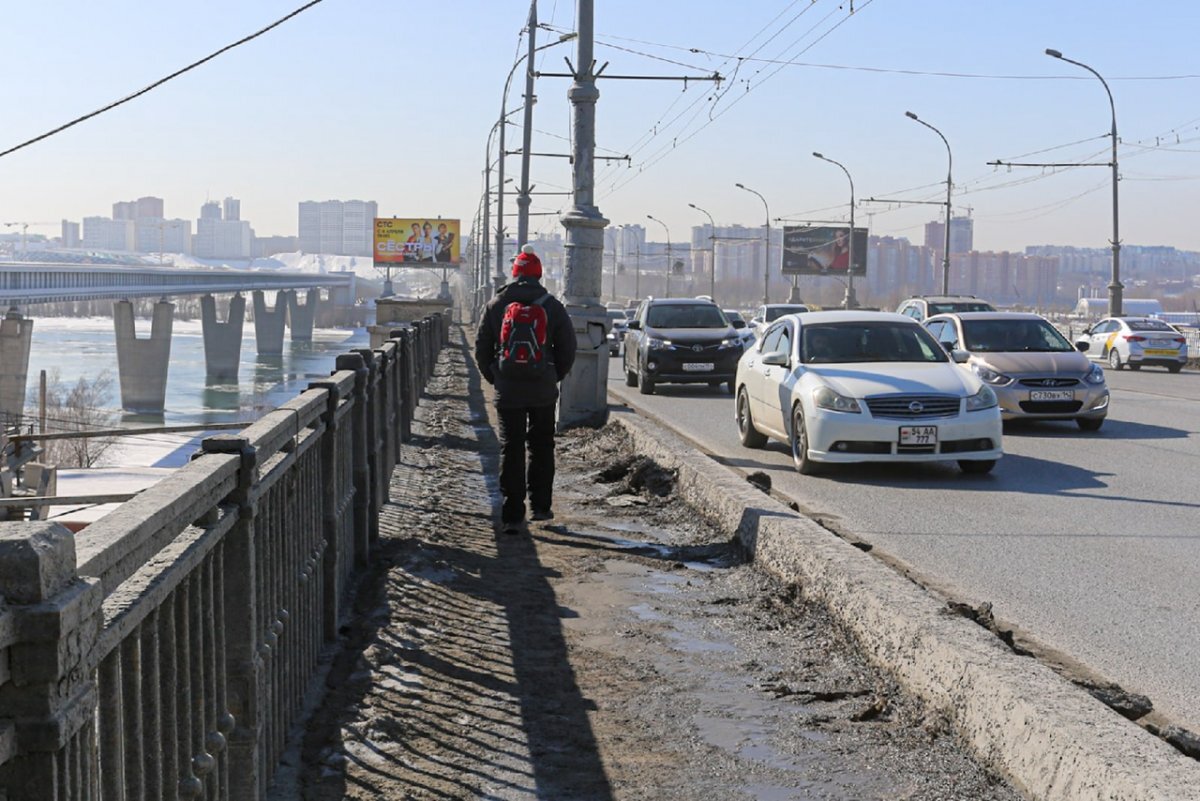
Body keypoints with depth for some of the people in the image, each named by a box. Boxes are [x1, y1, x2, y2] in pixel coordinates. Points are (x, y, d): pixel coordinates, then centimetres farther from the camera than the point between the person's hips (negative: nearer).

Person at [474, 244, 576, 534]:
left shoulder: (495, 305, 1)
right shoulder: (553, 306, -2)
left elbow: (482, 348, 3)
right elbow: (567, 348, 0)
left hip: (507, 391, 0)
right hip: (543, 391, 0)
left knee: (511, 450, 3)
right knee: (541, 447, 15)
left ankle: (512, 515, 0)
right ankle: (540, 505, 18)